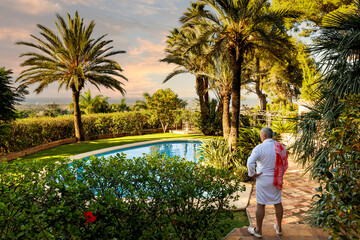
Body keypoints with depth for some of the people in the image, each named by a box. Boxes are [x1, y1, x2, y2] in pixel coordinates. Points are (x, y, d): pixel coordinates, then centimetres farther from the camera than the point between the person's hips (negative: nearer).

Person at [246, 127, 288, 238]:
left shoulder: (259, 148, -17)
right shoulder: (280, 146, 1)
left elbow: (250, 162, -27)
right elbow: (285, 161, 8)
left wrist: (252, 174, -13)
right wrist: (279, 174, 15)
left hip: (263, 180, -5)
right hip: (277, 180, 6)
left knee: (260, 205, 6)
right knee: (277, 203, 18)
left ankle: (258, 231, 18)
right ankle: (279, 228, 34)